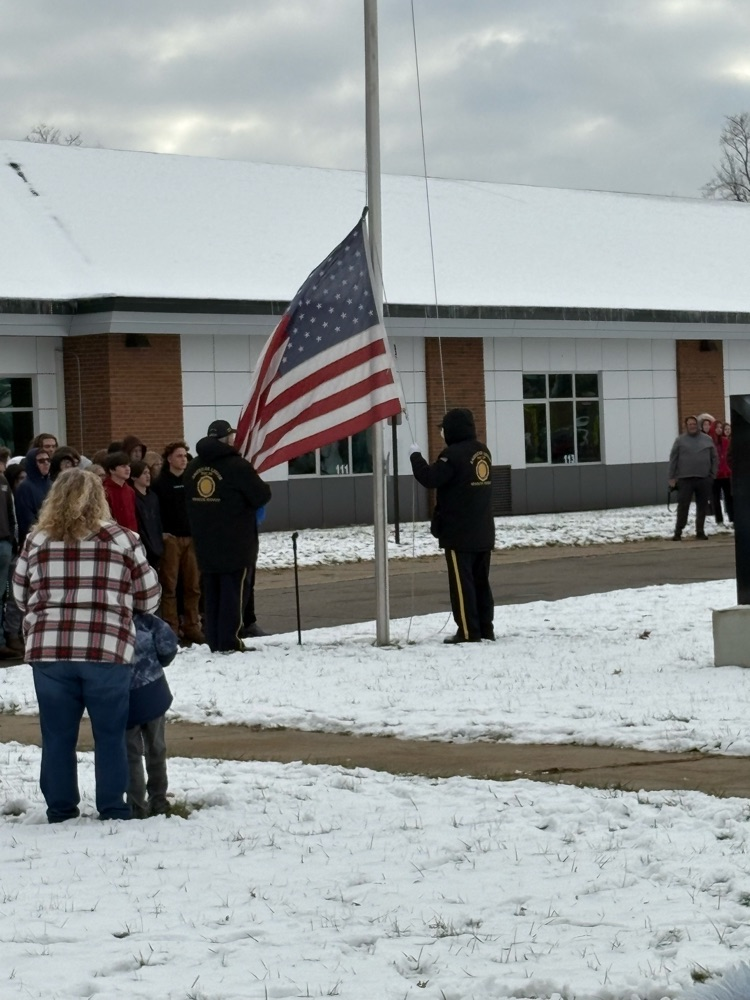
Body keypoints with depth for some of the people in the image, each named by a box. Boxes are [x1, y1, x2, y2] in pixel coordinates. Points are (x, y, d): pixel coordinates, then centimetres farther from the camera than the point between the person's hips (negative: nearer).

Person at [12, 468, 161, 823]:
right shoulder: (122, 539, 3)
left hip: (48, 651, 2)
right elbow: (150, 596, 9)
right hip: (107, 650, -2)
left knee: (57, 735, 10)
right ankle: (113, 809, 11)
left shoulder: (36, 541, 7)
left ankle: (60, 809, 15)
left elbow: (20, 595, 15)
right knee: (110, 735, 8)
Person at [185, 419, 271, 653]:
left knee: (211, 592, 11)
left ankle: (214, 641, 13)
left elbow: (190, 501, 12)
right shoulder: (236, 466, -15)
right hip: (235, 543, -6)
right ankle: (228, 641, -5)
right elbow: (262, 495, -12)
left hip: (205, 544, 6)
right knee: (232, 590, -2)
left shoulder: (193, 467, 8)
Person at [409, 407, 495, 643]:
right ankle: (485, 628, 15)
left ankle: (468, 631, -5)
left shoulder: (453, 454, -17)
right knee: (480, 581, 13)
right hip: (483, 531, 8)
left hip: (459, 532, -8)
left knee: (462, 582, -4)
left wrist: (416, 456, -4)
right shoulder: (483, 451, 10)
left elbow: (430, 478, -18)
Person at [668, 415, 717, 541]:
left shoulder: (707, 439, 9)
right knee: (683, 506, -5)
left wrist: (713, 474, 2)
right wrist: (672, 477, -3)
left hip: (704, 479, 2)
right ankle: (678, 532, 0)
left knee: (703, 506, 5)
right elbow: (673, 459, 2)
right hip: (685, 479, -2)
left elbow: (714, 458, 11)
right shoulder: (680, 440, 3)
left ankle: (700, 531, 15)